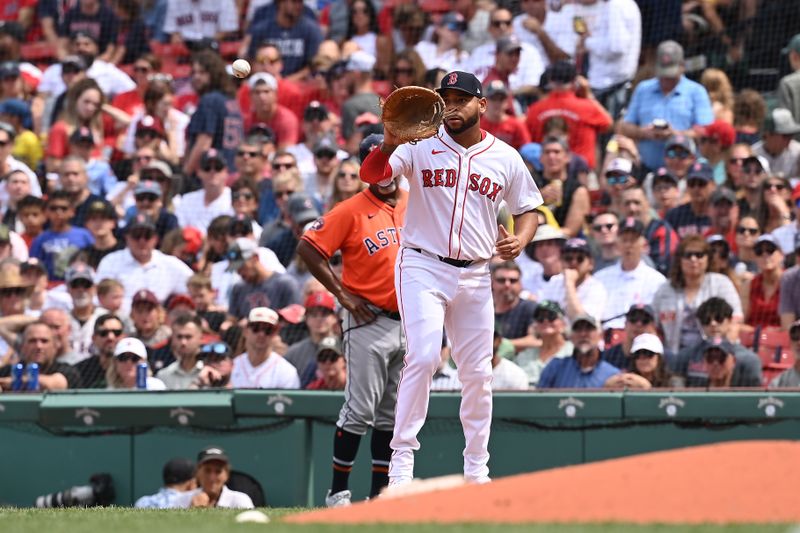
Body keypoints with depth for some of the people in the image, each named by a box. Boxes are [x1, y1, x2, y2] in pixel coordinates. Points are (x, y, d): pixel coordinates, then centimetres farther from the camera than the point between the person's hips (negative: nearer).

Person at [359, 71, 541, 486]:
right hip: (422, 267, -4)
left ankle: (476, 470, 19)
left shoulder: (505, 158, 5)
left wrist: (520, 240, -5)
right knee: (424, 356, -19)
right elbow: (370, 175, -16)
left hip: (475, 276, 4)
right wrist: (389, 144, -37)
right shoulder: (421, 146, -4)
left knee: (478, 373, 7)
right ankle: (402, 458, -15)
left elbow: (527, 208, 16)